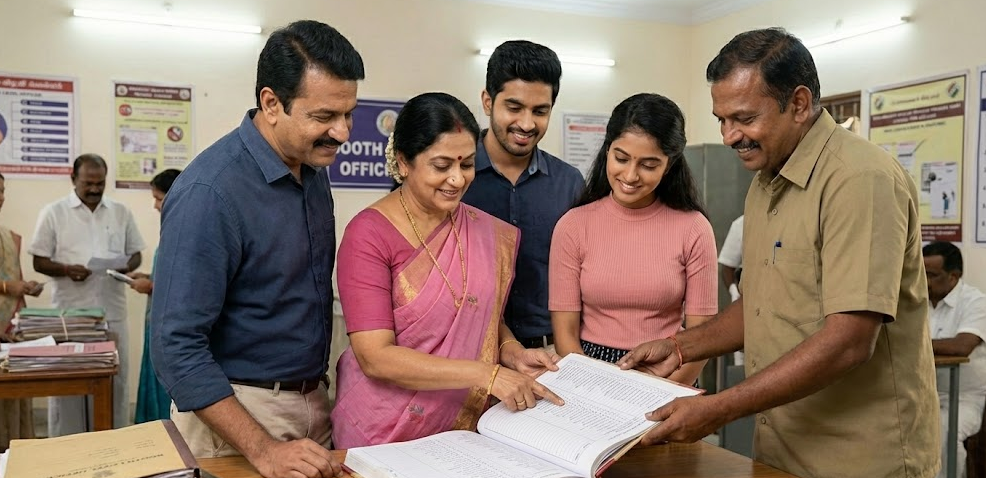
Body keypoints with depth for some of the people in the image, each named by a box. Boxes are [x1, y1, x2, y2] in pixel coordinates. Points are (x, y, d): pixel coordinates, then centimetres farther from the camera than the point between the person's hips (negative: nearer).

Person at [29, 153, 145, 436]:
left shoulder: (121, 212, 8)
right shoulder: (53, 213, 1)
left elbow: (135, 253, 13)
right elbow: (39, 262, 1)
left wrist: (128, 266, -9)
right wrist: (66, 270, -18)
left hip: (112, 313, 2)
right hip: (69, 314, -2)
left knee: (116, 380, 8)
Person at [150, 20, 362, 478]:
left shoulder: (313, 168, 1)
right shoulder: (210, 191, -22)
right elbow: (176, 345, -23)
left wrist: (318, 385, 4)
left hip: (312, 401, 7)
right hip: (234, 409, -7)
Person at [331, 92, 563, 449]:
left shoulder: (487, 233, 0)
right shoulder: (369, 234, -16)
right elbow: (375, 358, -21)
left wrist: (511, 352, -7)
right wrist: (483, 373, -26)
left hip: (468, 430, 5)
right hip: (383, 438, -4)